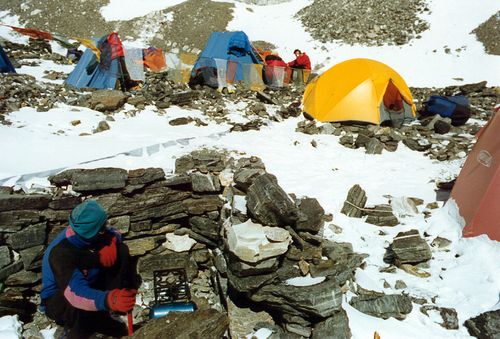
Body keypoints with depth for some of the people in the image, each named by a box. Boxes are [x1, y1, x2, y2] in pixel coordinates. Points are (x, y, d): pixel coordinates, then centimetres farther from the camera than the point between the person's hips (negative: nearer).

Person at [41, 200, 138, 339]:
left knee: (121, 251, -12)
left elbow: (115, 234, 0)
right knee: (83, 309, -41)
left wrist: (110, 244, -25)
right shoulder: (60, 253, -37)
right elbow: (76, 292, -48)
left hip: (89, 283, 6)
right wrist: (108, 300, -66)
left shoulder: (86, 232, -18)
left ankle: (124, 299, -12)